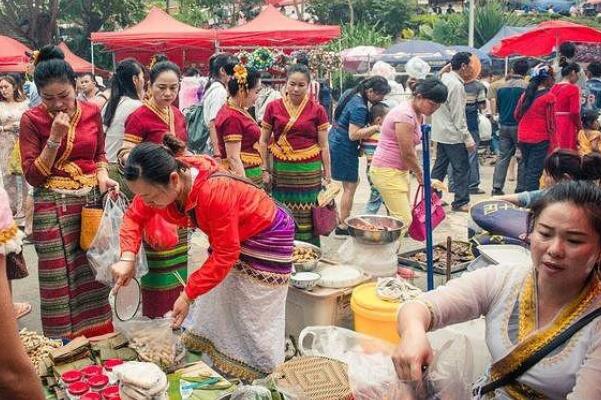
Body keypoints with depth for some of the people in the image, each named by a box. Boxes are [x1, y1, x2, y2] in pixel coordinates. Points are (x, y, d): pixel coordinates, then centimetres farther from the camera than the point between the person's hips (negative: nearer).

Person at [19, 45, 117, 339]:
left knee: (94, 278, 10)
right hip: (54, 208, -3)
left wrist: (103, 176, -2)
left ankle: (98, 341, 26)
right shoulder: (32, 120, -6)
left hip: (92, 201, 3)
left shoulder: (92, 112, 3)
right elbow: (33, 176, -10)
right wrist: (55, 137, -18)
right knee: (60, 283, 4)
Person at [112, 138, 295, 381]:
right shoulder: (161, 182, -20)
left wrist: (188, 295, -28)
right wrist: (127, 258, -21)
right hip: (228, 236, 8)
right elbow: (135, 216, -4)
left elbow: (225, 255, -32)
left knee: (252, 322, 1)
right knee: (214, 306, 17)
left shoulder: (216, 192, -41)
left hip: (267, 237, -7)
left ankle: (264, 381, 19)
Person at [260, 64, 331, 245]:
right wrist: (265, 169, 3)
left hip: (309, 171, -1)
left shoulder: (317, 110, -1)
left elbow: (324, 146, 2)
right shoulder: (273, 107, 2)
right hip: (281, 170, 1)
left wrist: (327, 176, 2)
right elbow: (263, 141, 8)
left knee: (307, 221, 3)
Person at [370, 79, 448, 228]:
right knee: (403, 220, -13)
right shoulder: (405, 115, -22)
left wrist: (417, 172, 3)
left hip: (400, 171, 10)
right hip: (387, 171, -10)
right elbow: (407, 154, -18)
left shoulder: (418, 114, 9)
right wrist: (420, 174, -3)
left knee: (405, 214, 12)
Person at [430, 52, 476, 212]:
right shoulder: (456, 85, -17)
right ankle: (461, 202, 4)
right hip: (453, 135, -9)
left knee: (440, 166, 14)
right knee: (462, 168, -1)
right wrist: (468, 138, -17)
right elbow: (458, 116, -19)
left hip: (440, 133, 9)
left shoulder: (444, 79, 11)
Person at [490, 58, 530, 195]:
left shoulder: (501, 86, 4)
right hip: (520, 126, -4)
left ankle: (497, 187, 3)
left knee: (503, 156, 8)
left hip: (504, 126, 4)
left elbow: (495, 108, 10)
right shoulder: (526, 86, -9)